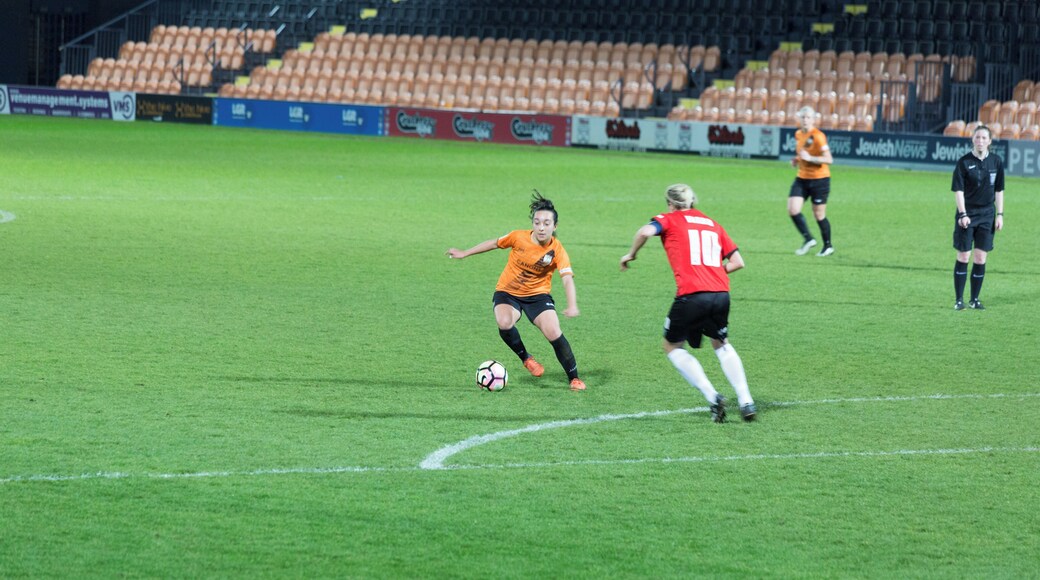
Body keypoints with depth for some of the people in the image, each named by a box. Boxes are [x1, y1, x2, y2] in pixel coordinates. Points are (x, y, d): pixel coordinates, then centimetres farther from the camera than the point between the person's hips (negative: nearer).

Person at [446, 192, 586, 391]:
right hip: (507, 292, 0)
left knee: (554, 333, -19)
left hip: (538, 294, 0)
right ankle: (525, 358, -1)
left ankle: (574, 378, 2)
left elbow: (567, 279, -29)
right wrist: (464, 254, 9)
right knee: (504, 323, -31)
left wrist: (572, 306, -46)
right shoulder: (519, 237, -17)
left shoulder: (557, 250, -20)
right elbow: (495, 243, 1)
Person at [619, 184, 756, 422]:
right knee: (722, 344, 28)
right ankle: (745, 401, 15)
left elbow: (646, 232, -12)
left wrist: (631, 255, 5)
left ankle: (713, 397, 0)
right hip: (721, 293, 5)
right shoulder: (712, 224, 23)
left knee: (672, 346, 15)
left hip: (691, 294, -5)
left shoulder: (669, 220, 10)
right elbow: (737, 262, 19)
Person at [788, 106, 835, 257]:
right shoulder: (798, 134, 7)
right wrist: (796, 159, 5)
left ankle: (828, 246, 20)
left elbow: (829, 159, -20)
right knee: (792, 209, -10)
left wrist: (809, 158, -27)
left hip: (819, 179, -6)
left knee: (819, 214, 3)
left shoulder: (818, 136, -16)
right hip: (802, 179, 6)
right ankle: (808, 239, 4)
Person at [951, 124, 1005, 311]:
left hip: (987, 215, 3)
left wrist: (1000, 214, 6)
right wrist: (963, 214, -17)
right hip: (967, 215, -3)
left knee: (980, 258, 3)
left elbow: (999, 190, 10)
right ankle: (959, 300, 5)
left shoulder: (996, 161, 3)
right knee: (963, 257, -2)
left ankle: (974, 299, 12)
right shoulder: (964, 162, -7)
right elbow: (958, 190, -9)